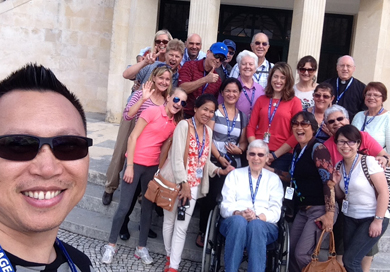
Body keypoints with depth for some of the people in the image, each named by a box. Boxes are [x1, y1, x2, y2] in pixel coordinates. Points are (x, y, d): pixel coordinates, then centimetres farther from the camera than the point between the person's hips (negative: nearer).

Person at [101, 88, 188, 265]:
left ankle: (141, 247, 24)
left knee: (148, 208, 11)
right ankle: (111, 245, 16)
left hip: (153, 167, 5)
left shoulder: (175, 123, 5)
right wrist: (129, 166, -14)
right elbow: (133, 137, -12)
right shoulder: (152, 111, -12)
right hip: (136, 163, -5)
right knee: (124, 206, -1)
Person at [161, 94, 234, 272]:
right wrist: (183, 183, -18)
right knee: (170, 220, 12)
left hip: (194, 184, 4)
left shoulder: (208, 131, 10)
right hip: (175, 181, -4)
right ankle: (170, 256, 31)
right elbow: (177, 157, -16)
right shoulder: (184, 125, -10)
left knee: (182, 226, 2)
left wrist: (220, 171, -1)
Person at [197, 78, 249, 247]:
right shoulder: (214, 111, 0)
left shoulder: (243, 116, 13)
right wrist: (219, 157, -15)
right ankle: (204, 232, 13)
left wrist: (240, 150, -7)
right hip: (214, 161, -3)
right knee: (211, 197, -3)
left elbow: (243, 141, 17)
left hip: (233, 163, 4)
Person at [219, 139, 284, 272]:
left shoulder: (274, 179, 17)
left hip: (264, 225, 0)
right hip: (234, 222, 0)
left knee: (256, 225, -36)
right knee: (238, 220, -36)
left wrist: (258, 217, -18)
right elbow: (226, 205, 4)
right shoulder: (234, 174, 16)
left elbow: (275, 211, 4)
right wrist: (239, 214, -19)